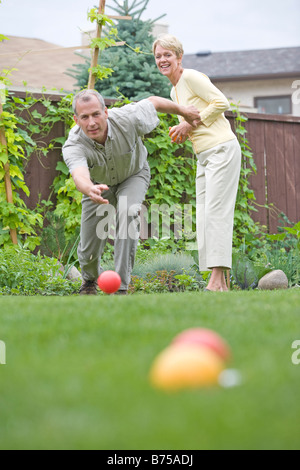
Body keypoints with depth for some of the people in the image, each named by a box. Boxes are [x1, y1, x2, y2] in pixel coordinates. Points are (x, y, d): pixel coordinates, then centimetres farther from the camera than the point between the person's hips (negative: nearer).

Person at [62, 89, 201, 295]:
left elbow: (154, 102, -14)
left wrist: (183, 111, 3)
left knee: (127, 213, -32)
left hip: (134, 175, 0)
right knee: (88, 251, -1)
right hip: (99, 184, 1)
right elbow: (80, 175, -58)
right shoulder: (73, 146, -38)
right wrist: (90, 190, -83)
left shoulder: (126, 119, -35)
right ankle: (90, 278, 38)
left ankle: (121, 286, -26)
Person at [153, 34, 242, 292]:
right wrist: (183, 131, 7)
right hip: (204, 155, 10)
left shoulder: (191, 77, -9)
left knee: (216, 211, -15)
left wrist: (191, 123, -12)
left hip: (222, 149, -10)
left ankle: (218, 280, -18)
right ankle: (220, 282, 4)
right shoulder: (175, 90, 18)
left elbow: (221, 102, -16)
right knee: (204, 215, 5)